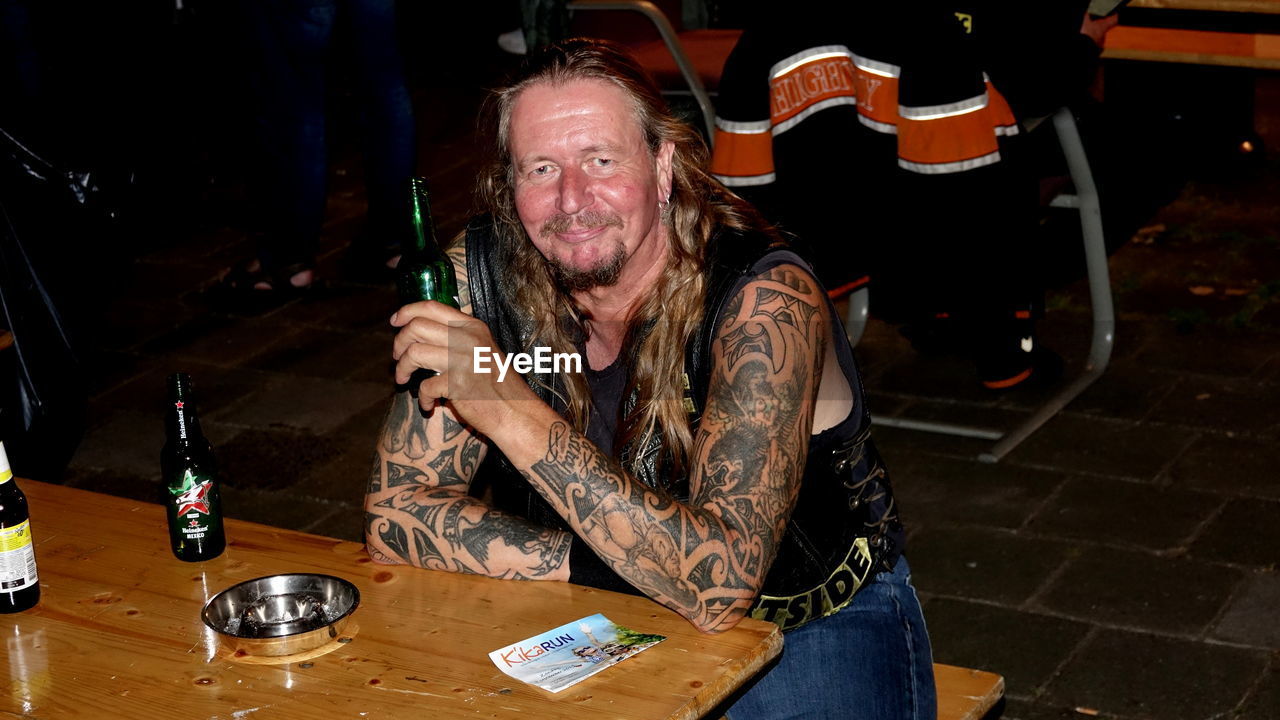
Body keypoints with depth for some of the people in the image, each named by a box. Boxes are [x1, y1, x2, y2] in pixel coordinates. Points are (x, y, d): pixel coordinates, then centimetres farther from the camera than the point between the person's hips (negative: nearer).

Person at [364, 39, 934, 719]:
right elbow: (395, 515, -11)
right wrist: (618, 561, -22)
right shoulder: (480, 270, -14)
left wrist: (511, 409, -40)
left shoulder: (765, 300, -26)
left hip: (815, 621, -3)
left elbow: (720, 586, -35)